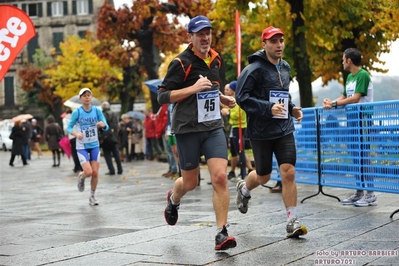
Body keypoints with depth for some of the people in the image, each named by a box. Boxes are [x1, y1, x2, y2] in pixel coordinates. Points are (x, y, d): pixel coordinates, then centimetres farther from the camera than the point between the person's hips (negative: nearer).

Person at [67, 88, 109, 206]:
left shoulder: (97, 110, -3)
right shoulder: (77, 112, -9)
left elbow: (106, 127, -5)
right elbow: (69, 128, -5)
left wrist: (103, 125, -29)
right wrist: (76, 134, -25)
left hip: (95, 145, 2)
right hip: (82, 146, -2)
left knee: (95, 173, 0)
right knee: (88, 172, -14)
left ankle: (92, 196, 20)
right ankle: (81, 177, 24)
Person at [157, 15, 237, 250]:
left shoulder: (216, 60, 11)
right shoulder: (181, 62, -9)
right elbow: (162, 96, -14)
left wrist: (222, 98, 12)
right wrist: (193, 88, -22)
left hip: (214, 127, 4)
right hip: (188, 128, -4)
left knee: (220, 176, -12)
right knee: (190, 182, 8)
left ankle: (222, 233, -7)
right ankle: (174, 199, 46)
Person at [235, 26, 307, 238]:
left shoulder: (285, 68, 10)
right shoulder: (255, 69, -12)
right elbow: (241, 97, -18)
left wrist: (291, 108, 6)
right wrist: (268, 108, -27)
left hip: (284, 129, 5)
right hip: (261, 131, -4)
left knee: (288, 173, -7)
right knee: (263, 177, 10)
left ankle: (292, 222, 0)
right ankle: (244, 189, 45)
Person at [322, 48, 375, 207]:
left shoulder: (363, 75, -13)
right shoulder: (349, 77, 14)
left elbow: (355, 98, -20)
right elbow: (344, 98, 14)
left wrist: (334, 104, -17)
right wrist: (331, 102, -4)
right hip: (352, 121, 9)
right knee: (356, 157, 10)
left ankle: (371, 195, -3)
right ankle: (359, 193, 16)